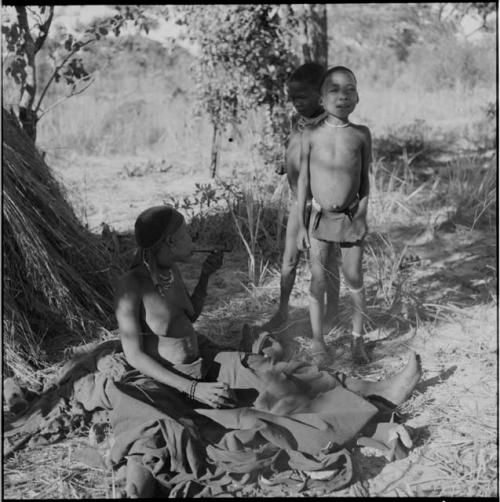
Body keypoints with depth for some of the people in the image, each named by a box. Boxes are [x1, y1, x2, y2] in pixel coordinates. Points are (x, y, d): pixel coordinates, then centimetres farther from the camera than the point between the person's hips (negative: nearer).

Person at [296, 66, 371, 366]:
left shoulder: (362, 135, -2)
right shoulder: (311, 136, -4)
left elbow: (365, 179, 7)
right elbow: (304, 181, 1)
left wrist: (361, 213, 0)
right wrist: (302, 224, 0)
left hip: (352, 218, 0)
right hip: (321, 218, 0)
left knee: (355, 279, 8)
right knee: (318, 279, 6)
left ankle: (358, 338, 23)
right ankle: (318, 339, 17)